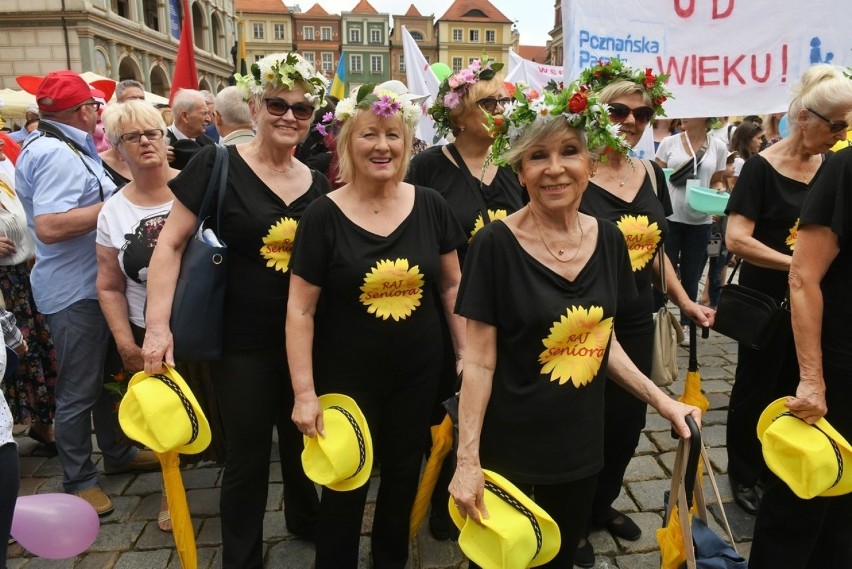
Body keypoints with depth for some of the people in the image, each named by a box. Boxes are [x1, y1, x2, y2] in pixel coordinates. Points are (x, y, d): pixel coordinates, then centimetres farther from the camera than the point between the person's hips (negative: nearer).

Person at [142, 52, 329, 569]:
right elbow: (171, 244, -9)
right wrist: (158, 324, -16)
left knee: (303, 438, 21)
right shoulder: (217, 165, -11)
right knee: (247, 454, 9)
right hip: (242, 341, -4)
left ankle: (305, 519, 49)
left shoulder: (319, 184, 2)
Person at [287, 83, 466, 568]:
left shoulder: (430, 205, -4)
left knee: (404, 471, 19)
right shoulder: (324, 215, -12)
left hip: (419, 371, 3)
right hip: (347, 376, -2)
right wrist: (304, 392, -13)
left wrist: (468, 353, 2)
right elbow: (301, 310, -10)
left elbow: (453, 285, 5)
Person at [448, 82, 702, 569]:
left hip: (581, 446, 5)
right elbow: (480, 360, -14)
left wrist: (662, 400, 2)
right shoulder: (496, 244, -16)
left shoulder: (609, 239, -2)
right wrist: (467, 459, -16)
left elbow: (601, 340, 9)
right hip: (509, 450, -4)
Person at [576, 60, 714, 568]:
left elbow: (656, 250, 16)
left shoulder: (652, 176, 7)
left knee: (628, 421, 18)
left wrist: (685, 302, 12)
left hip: (637, 325, 7)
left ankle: (603, 505, 43)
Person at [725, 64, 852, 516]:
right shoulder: (762, 167, -14)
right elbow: (737, 239, -23)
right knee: (756, 388, 8)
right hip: (766, 300, -5)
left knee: (794, 389, 15)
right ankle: (743, 474, 27)